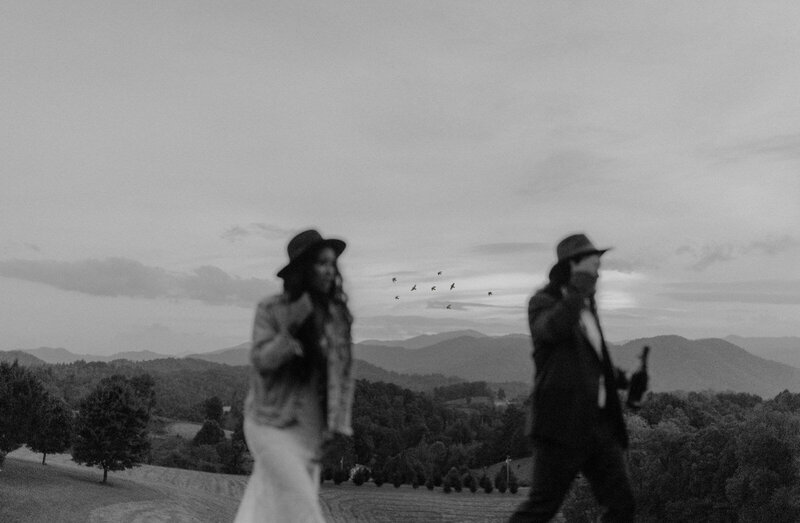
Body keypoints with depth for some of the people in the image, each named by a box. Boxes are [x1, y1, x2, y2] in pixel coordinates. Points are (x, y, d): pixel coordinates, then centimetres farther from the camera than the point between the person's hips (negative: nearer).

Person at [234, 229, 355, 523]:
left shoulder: (337, 316, 1)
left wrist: (340, 425, 1)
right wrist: (291, 331, -27)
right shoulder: (271, 310, -8)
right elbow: (261, 361, -13)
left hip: (310, 426, 4)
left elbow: (344, 374, 5)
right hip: (272, 423, -4)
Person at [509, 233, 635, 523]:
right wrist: (581, 282, -22)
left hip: (597, 423, 7)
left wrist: (620, 378, 13)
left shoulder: (586, 306, 16)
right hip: (562, 424, -7)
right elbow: (554, 328, -33)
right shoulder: (543, 302, -7)